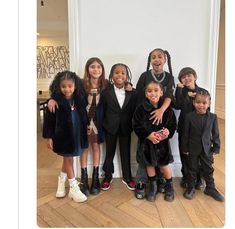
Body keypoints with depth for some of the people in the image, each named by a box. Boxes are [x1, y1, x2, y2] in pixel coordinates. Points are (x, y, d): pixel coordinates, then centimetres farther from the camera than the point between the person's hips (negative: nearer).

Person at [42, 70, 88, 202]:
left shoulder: (79, 99, -3)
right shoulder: (56, 101, -14)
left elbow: (84, 116, 9)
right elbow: (49, 120, -10)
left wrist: (87, 128, 10)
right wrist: (49, 137, -10)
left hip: (77, 135, 4)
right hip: (63, 135, -4)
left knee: (68, 159, 18)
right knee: (68, 160, 8)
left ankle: (61, 182, 41)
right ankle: (73, 188, 23)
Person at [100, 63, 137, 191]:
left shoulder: (132, 92, -4)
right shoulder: (106, 92, -5)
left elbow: (134, 111, -1)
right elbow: (102, 111, -3)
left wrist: (132, 125, -4)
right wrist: (103, 126, -5)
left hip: (125, 128, 1)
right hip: (110, 127, 0)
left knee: (126, 152, 13)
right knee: (109, 152, 14)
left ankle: (127, 177, 31)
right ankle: (108, 176, 32)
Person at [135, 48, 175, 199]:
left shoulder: (169, 77, 4)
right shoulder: (145, 76, 0)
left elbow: (169, 96, -11)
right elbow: (138, 98, -1)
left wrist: (161, 110, -30)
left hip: (162, 116, 2)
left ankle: (160, 179, 24)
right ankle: (141, 182, 10)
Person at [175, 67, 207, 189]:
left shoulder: (203, 92, 3)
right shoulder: (181, 91, 0)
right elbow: (177, 106, -18)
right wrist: (179, 88, -20)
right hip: (184, 127, 0)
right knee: (184, 154, 8)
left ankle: (199, 179, 24)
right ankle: (186, 177, 27)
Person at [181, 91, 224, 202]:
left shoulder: (213, 117, -5)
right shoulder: (189, 116, -11)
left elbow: (215, 134, 1)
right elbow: (185, 134, -7)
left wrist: (216, 148, 0)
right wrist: (184, 148, -6)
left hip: (207, 149, 2)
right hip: (192, 149, -2)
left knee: (208, 169, 15)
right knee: (192, 169, 13)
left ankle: (210, 188, 34)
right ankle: (190, 188, 30)